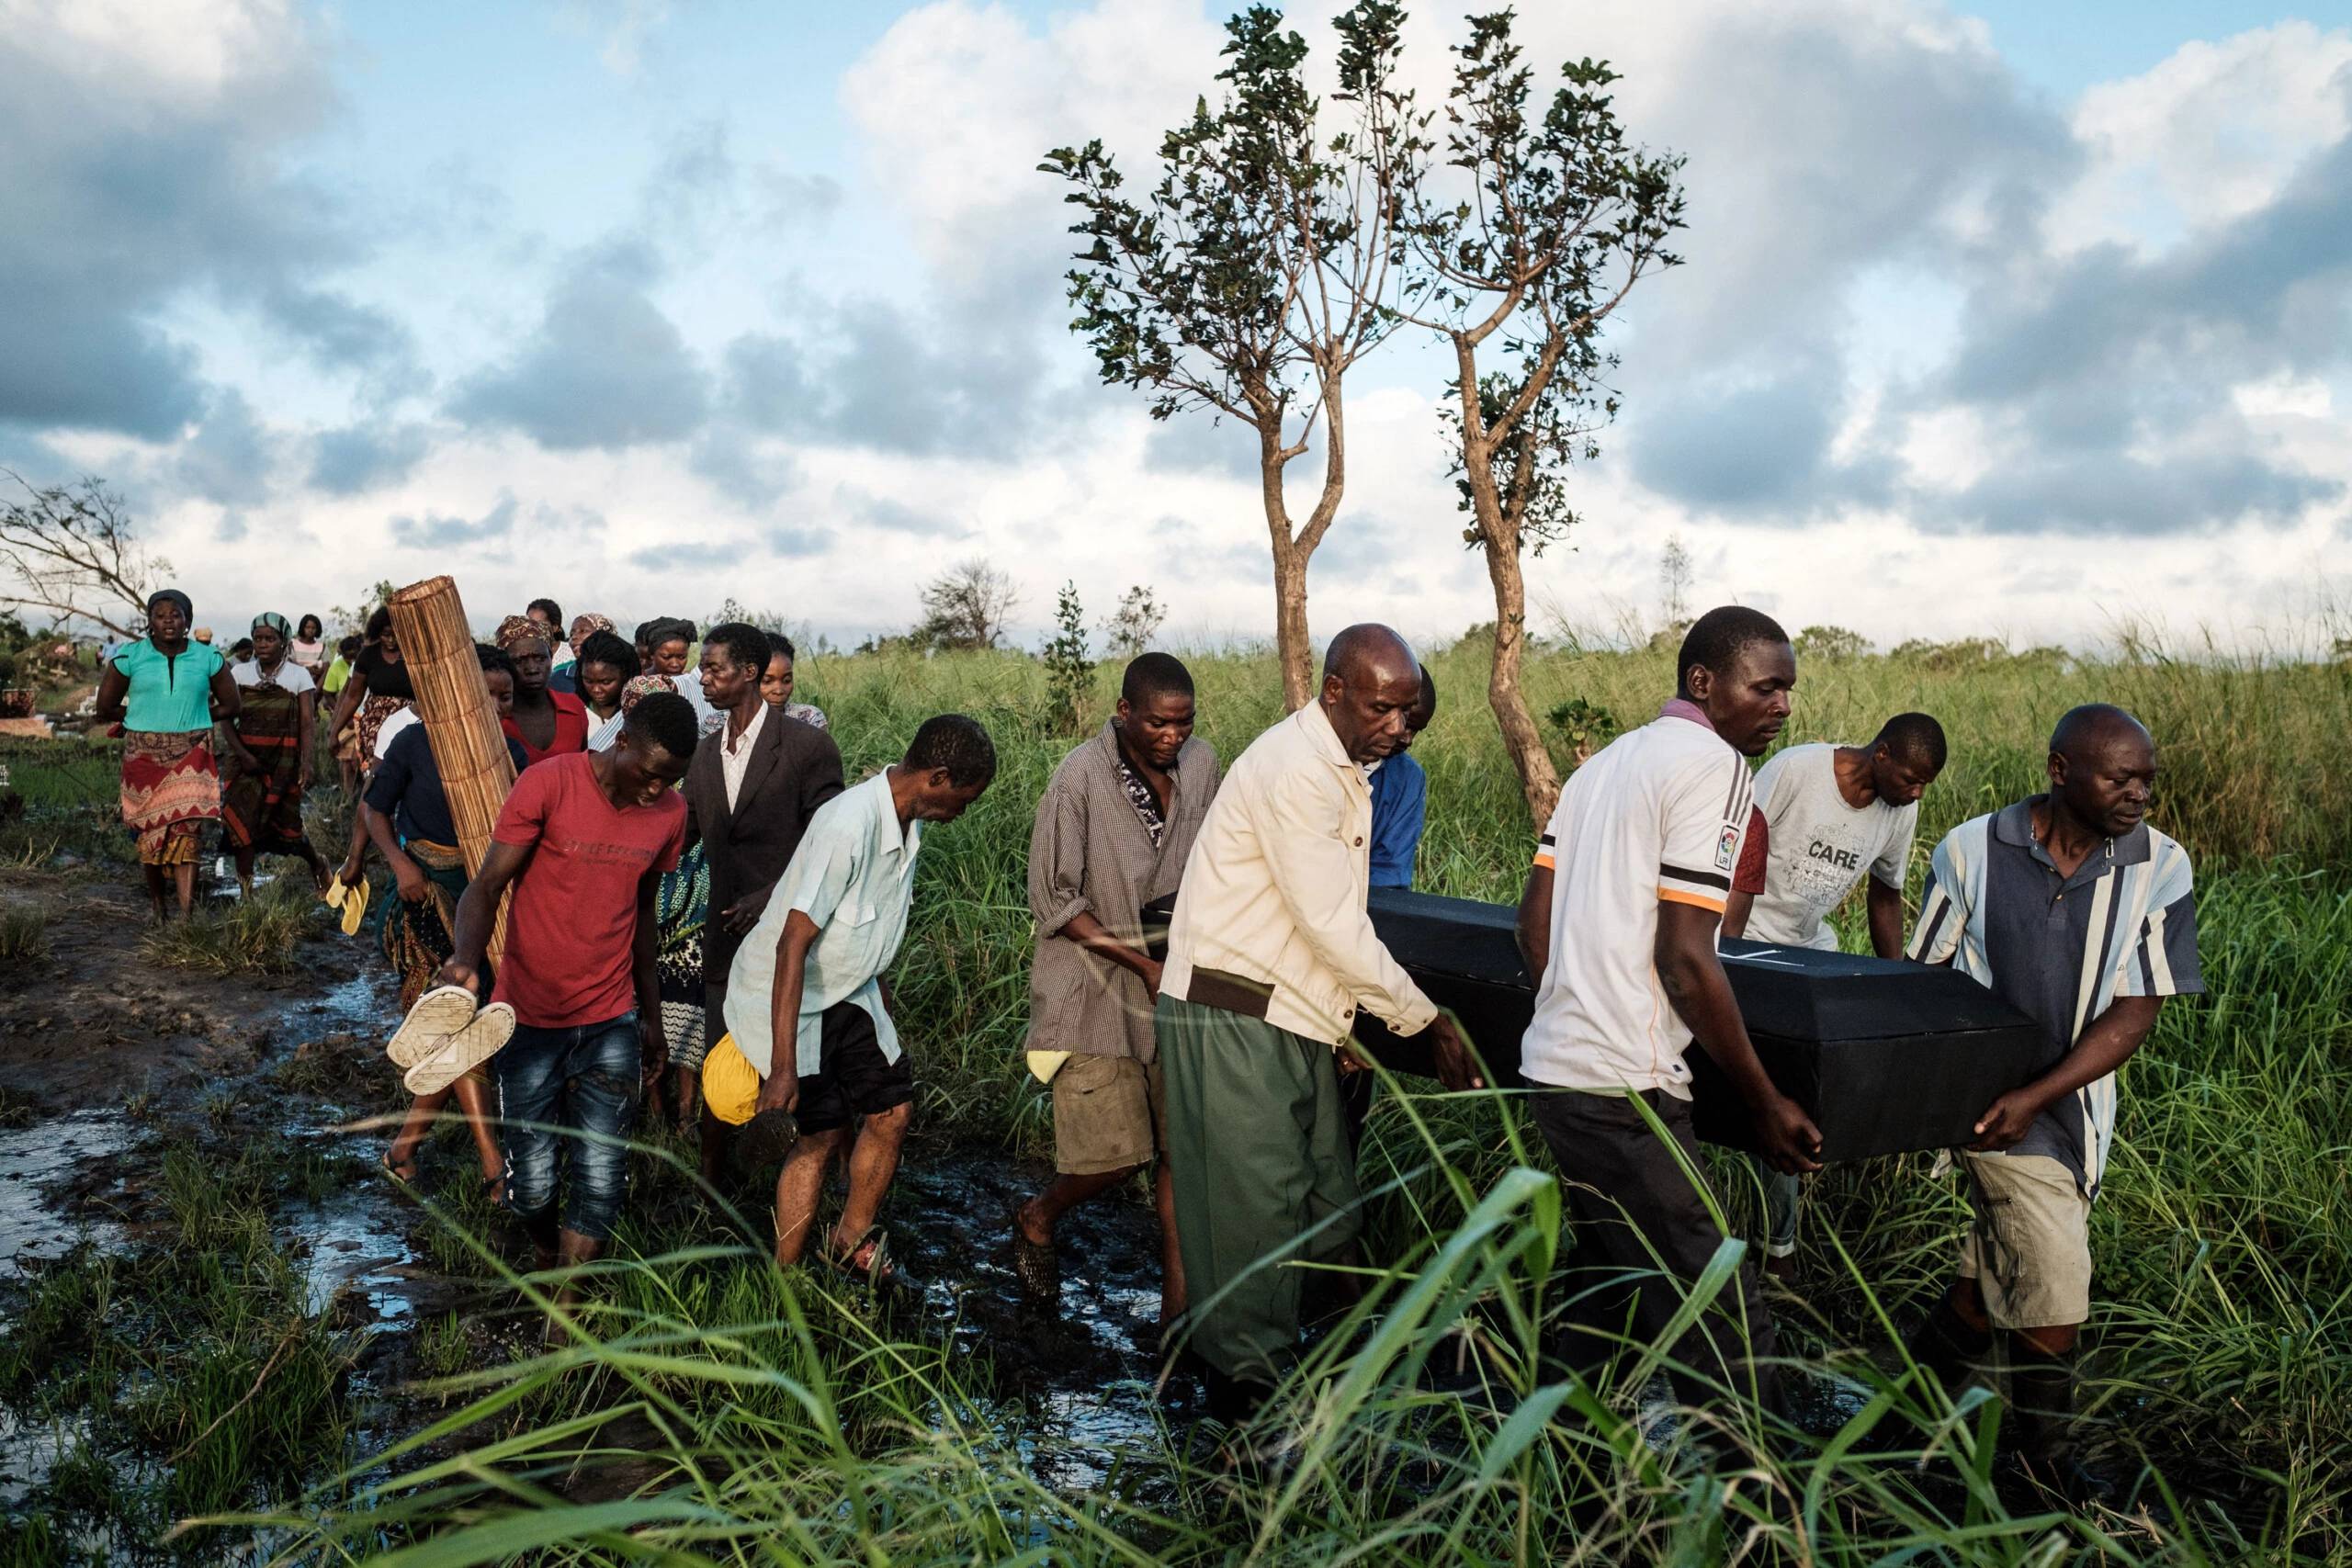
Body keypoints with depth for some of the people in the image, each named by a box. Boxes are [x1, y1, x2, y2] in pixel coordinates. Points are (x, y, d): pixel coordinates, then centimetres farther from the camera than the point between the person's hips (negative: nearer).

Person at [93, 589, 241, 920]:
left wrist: (190, 717, 7)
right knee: (150, 830, 6)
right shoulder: (129, 657, 1)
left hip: (192, 755, -1)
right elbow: (105, 709, 7)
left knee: (186, 829, -12)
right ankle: (157, 906, 20)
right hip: (144, 754, 1)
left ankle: (187, 913, -16)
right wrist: (144, 718, 7)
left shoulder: (207, 658, 3)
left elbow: (232, 705, 12)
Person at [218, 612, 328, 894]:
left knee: (286, 824, 4)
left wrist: (306, 764, -20)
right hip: (244, 758, 2)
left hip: (284, 762, -2)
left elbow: (308, 723, -8)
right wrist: (242, 754, -15)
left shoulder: (299, 675, -1)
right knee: (242, 822, -6)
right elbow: (226, 718, 0)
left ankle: (317, 866, 32)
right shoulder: (240, 673, 4)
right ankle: (246, 891, -1)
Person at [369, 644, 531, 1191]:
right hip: (427, 889, -4)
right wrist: (400, 863, -9)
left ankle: (405, 1145, 19)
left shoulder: (511, 754, 4)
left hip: (483, 893, 4)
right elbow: (375, 808, 5)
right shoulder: (416, 742, -4)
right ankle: (494, 1163, -15)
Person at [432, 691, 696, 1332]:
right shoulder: (548, 785, -14)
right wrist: (466, 959, -35)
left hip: (611, 1022, 3)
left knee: (602, 1179, -2)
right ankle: (549, 1260, 36)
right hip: (531, 1020, -3)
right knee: (533, 1180, 4)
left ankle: (561, 1312, 17)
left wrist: (652, 1014, 18)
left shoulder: (669, 812, 2)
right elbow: (486, 886, -14)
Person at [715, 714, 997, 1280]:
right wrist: (783, 1066, -34)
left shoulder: (908, 821, -3)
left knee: (893, 1108, 8)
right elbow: (794, 943, -32)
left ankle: (851, 1243, 27)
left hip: (847, 990, 8)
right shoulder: (848, 826, -31)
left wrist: (872, 981, 27)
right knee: (823, 1133, -5)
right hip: (785, 996, -8)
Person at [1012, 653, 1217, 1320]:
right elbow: (1054, 901, -12)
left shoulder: (1201, 764, 1)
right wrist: (1144, 965, -15)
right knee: (1116, 1154, -5)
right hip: (1099, 984, -5)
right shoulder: (1081, 777, -14)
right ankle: (1036, 1220, 27)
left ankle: (1180, 1300, 15)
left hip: (1180, 983, 5)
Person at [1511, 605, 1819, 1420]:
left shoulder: (1602, 762, 16)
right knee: (1725, 1327, -4)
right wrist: (1764, 1100, -10)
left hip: (1555, 1066, 10)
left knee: (1605, 1284, 23)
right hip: (1624, 1087, -10)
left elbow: (1534, 923, 17)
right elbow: (1684, 960, -17)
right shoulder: (1715, 767, -10)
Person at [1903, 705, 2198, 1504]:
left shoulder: (2160, 869, -7)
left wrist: (2035, 1097, -19)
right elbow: (1925, 978, -1)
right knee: (2053, 1294, -1)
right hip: (1988, 1101, -3)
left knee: (1993, 1280, 16)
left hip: (2072, 1103, 4)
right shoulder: (1972, 852, -11)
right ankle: (2046, 1454, 24)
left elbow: (2136, 1011, -10)